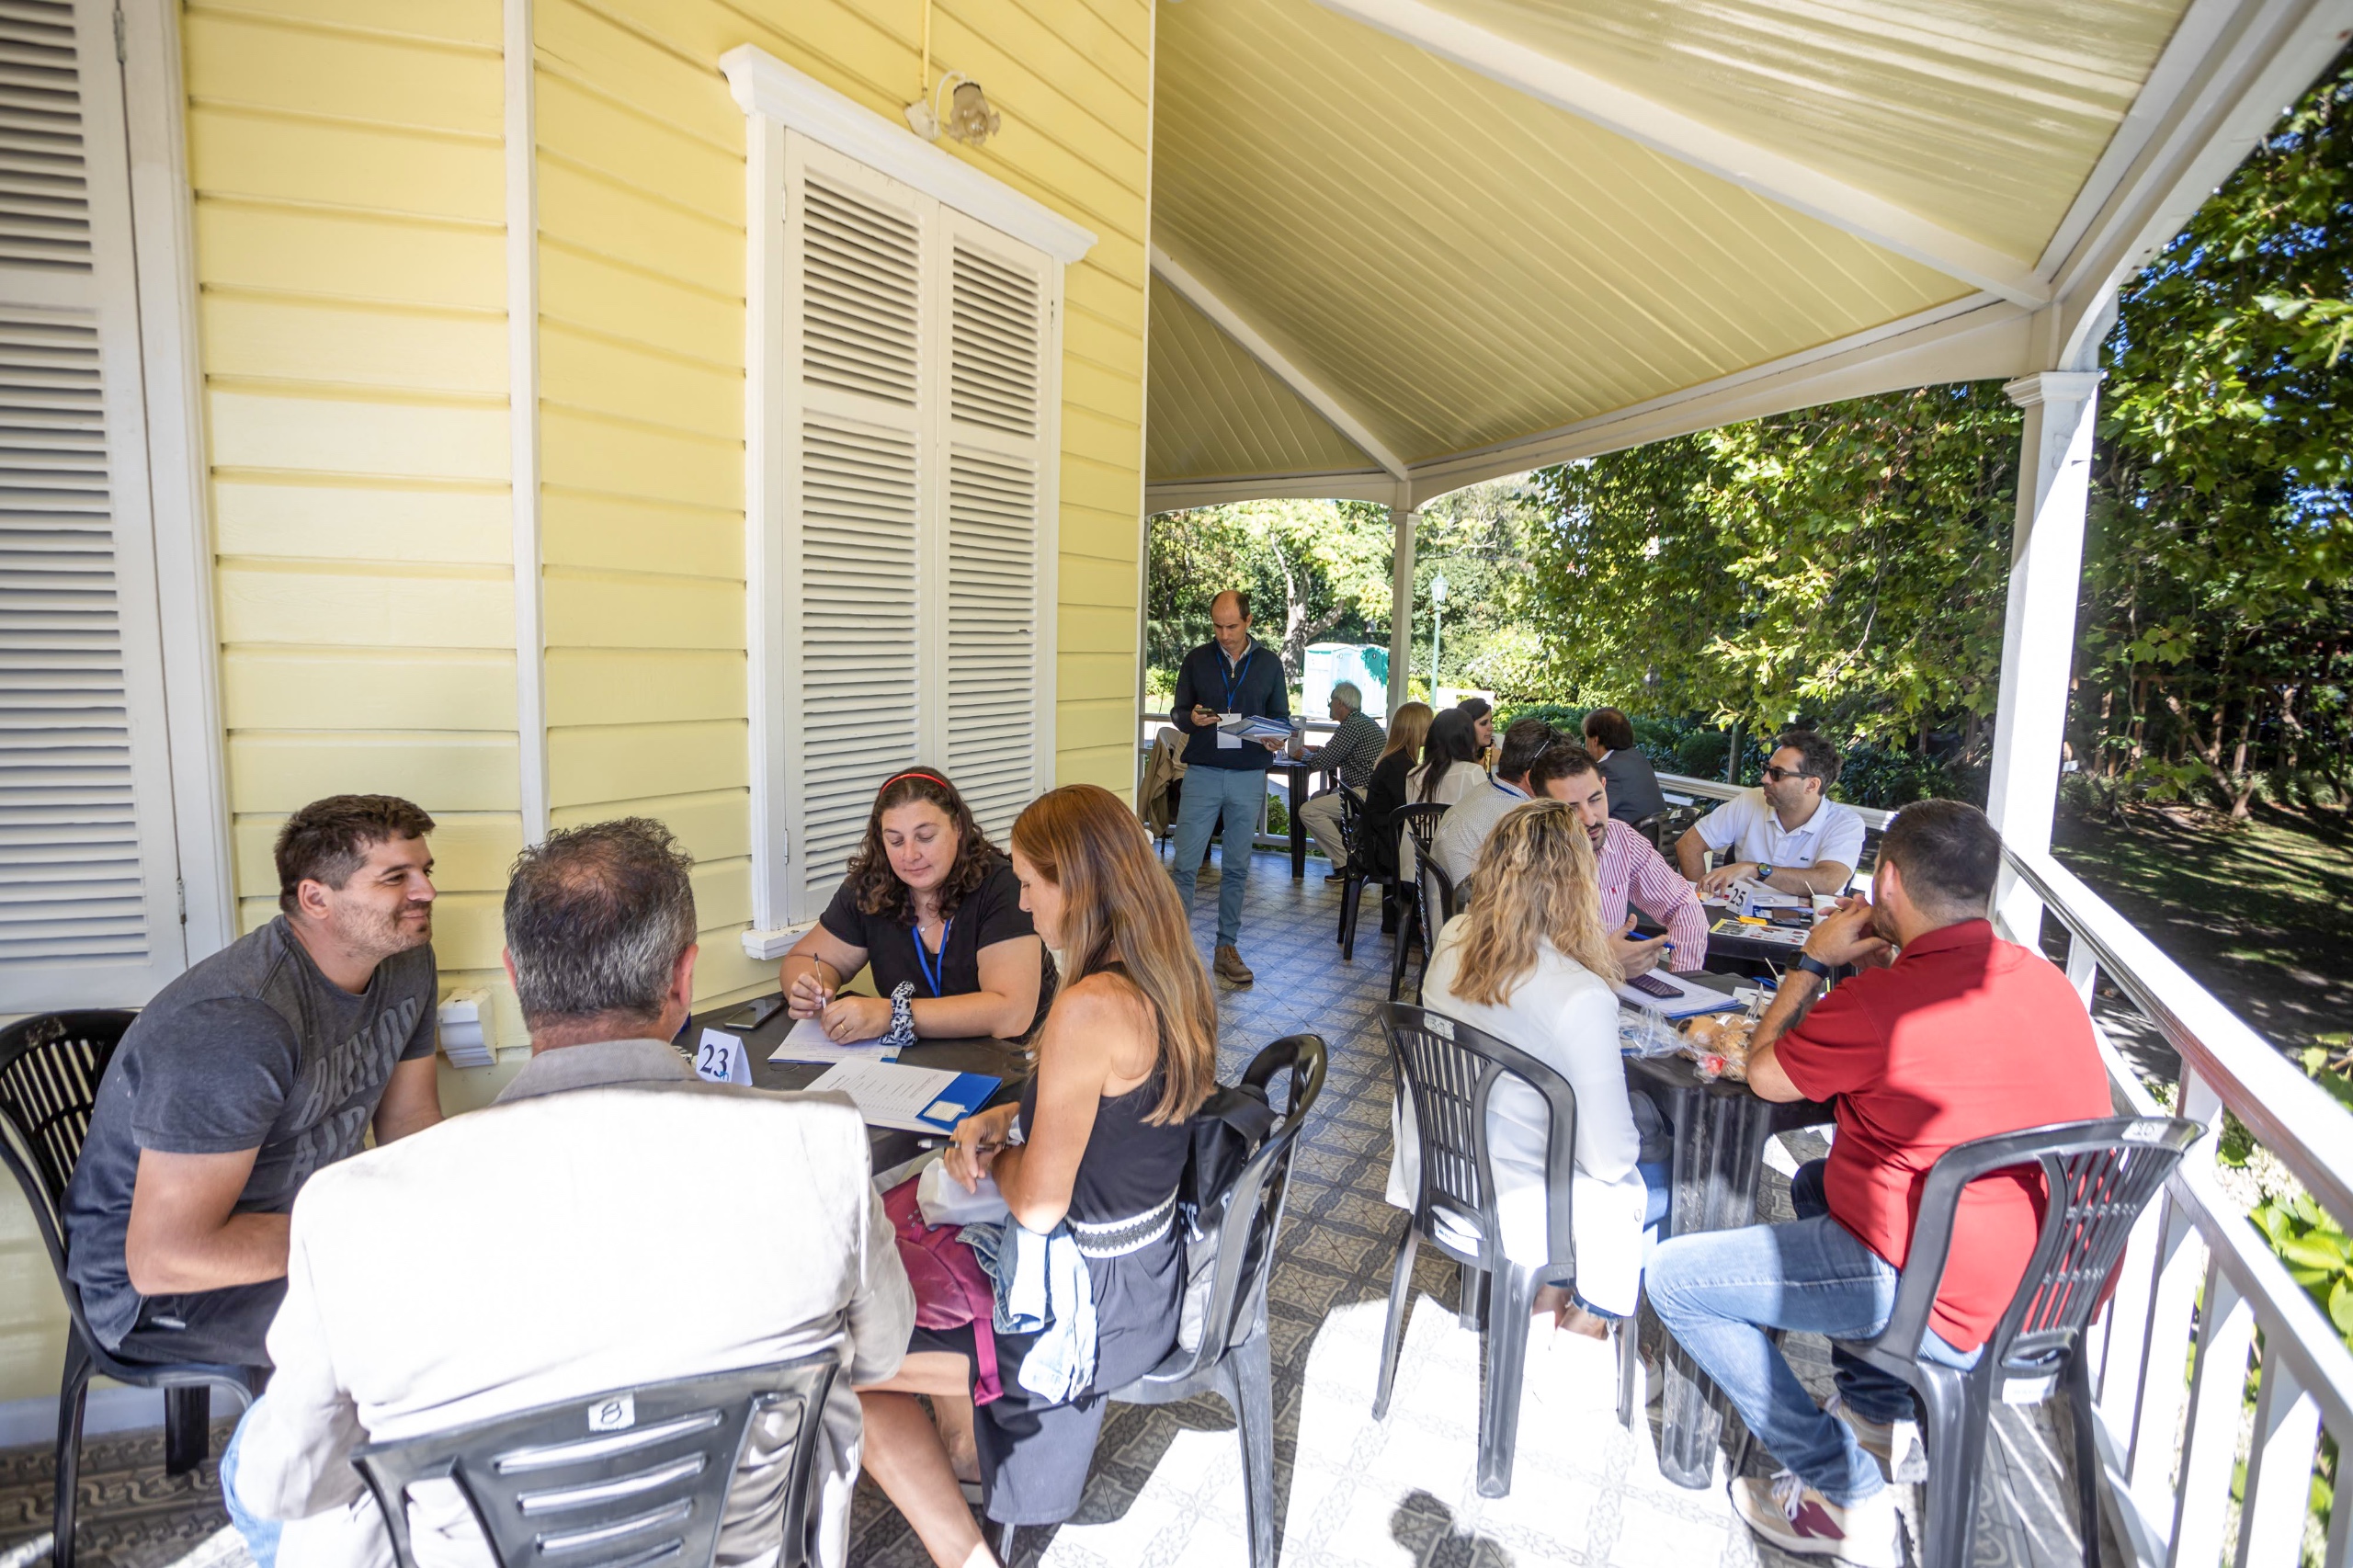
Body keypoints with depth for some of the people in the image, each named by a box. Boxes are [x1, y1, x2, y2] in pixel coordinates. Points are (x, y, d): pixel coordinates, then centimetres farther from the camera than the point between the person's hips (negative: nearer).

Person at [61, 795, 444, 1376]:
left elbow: (411, 1125, 5)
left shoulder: (406, 963, -4)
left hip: (301, 1217, 8)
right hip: (155, 1291, -8)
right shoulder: (238, 1028, -31)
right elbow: (162, 1258, -30)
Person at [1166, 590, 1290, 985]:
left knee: (1237, 867, 7)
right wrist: (1192, 719, -15)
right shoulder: (1196, 660, 4)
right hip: (1202, 773, -1)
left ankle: (1227, 947, 17)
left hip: (1249, 776, 1)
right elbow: (1177, 712, 8)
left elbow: (1281, 715, 11)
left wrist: (1276, 739, -11)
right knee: (1185, 864, -4)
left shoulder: (1269, 663, 6)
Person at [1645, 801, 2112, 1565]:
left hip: (1947, 1302, -9)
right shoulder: (2043, 978, 2)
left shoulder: (1877, 1004, -25)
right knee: (1817, 1181, 31)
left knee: (1675, 1278, -1)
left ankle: (1845, 1497, 6)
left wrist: (1815, 961, 3)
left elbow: (1763, 1075, -5)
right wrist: (1879, 962, 11)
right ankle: (1880, 1415, 28)